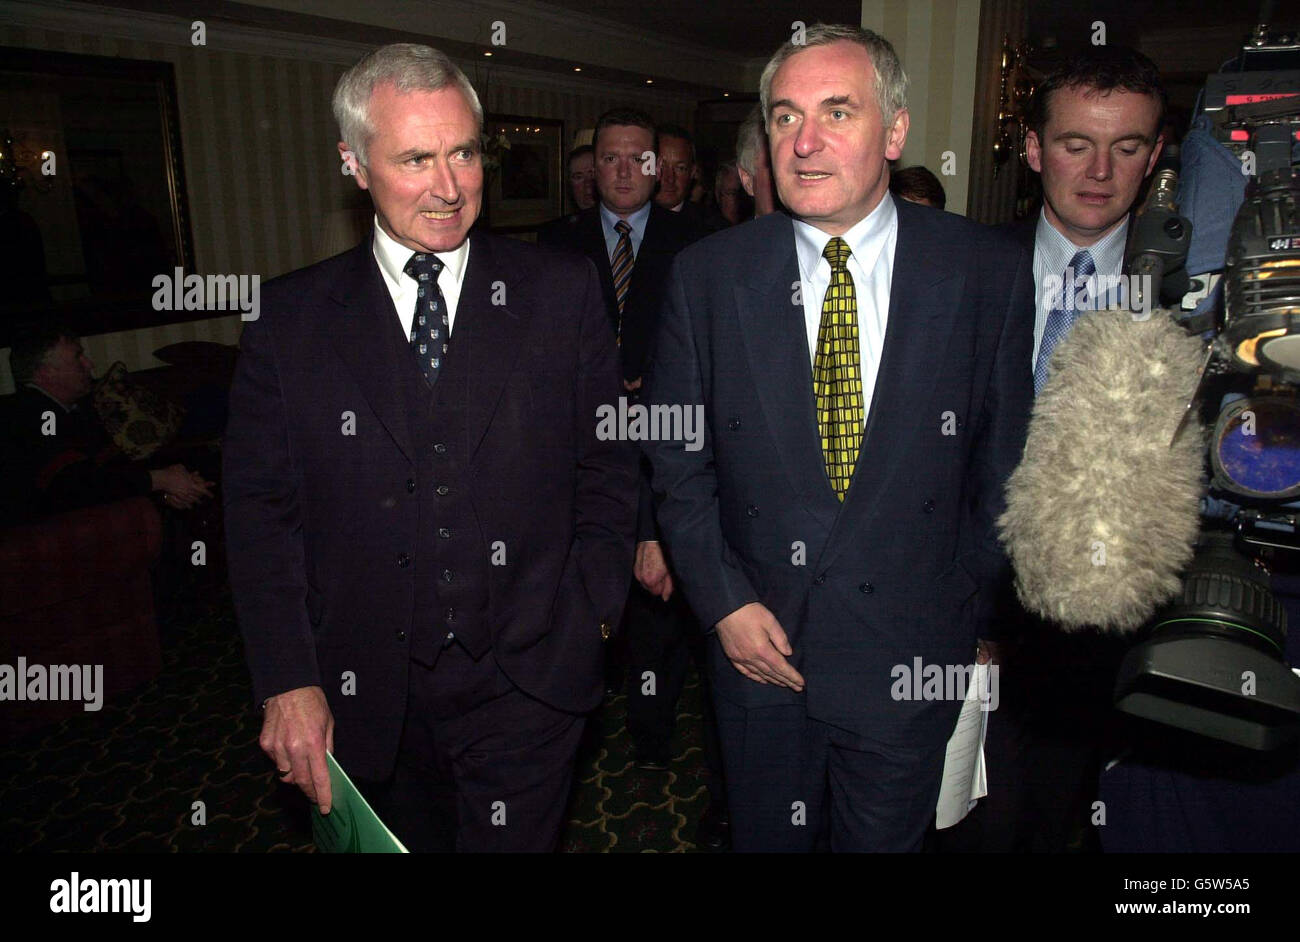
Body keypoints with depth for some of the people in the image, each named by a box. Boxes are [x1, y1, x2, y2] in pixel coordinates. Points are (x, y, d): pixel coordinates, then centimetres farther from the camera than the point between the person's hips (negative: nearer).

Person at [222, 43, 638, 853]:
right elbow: (262, 509, -1)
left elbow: (609, 465, 2)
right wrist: (288, 680, -7)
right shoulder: (291, 316, -1)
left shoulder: (562, 292, -3)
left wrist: (593, 611, -3)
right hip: (366, 694, 2)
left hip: (529, 684, -1)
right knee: (401, 842, 21)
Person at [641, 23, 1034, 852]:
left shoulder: (990, 273, -7)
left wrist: (967, 613, 2)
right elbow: (677, 458, 0)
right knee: (765, 837, 20)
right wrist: (723, 599, -7)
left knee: (888, 838, 20)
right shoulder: (708, 275, -5)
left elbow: (1005, 462, 0)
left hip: (911, 660, 0)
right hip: (759, 644, 1)